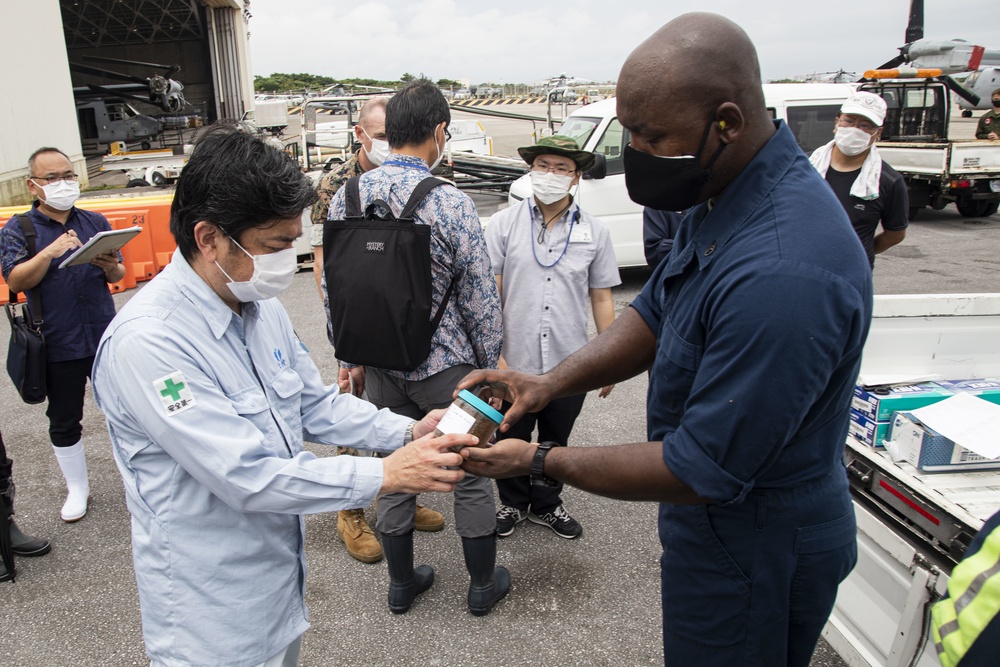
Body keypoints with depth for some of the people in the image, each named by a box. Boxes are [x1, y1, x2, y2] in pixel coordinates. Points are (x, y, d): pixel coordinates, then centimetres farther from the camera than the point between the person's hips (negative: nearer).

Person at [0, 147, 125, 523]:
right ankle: (77, 488, 28)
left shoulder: (95, 222, 8)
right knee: (64, 422, 11)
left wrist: (110, 267, -17)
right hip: (57, 347, -1)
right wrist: (49, 252, -26)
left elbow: (119, 275, 6)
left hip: (106, 337, 1)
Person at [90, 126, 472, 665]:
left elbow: (317, 403, 7)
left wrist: (409, 432, -7)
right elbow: (249, 477, -30)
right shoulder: (146, 341, -28)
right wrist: (386, 475, -27)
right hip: (213, 608, -7)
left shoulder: (261, 306, 0)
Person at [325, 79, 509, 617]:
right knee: (470, 474, 15)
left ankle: (400, 583, 37)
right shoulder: (451, 204, -19)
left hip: (381, 365, 5)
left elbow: (332, 287, 4)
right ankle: (483, 584, 33)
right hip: (446, 365, -4)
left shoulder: (345, 198, -4)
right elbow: (481, 300, -14)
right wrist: (490, 366, 0)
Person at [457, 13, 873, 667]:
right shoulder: (725, 197, -4)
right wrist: (550, 383, -8)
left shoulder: (781, 274, -36)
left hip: (754, 552, -8)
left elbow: (701, 472, -30)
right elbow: (654, 314, 6)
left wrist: (539, 462, -20)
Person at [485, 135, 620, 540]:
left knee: (555, 444, 18)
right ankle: (513, 503, 40)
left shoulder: (594, 232, 1)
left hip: (570, 364, 1)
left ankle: (546, 505, 41)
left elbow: (601, 299, 6)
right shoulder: (504, 225, -3)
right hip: (515, 361, -1)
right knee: (511, 441, 15)